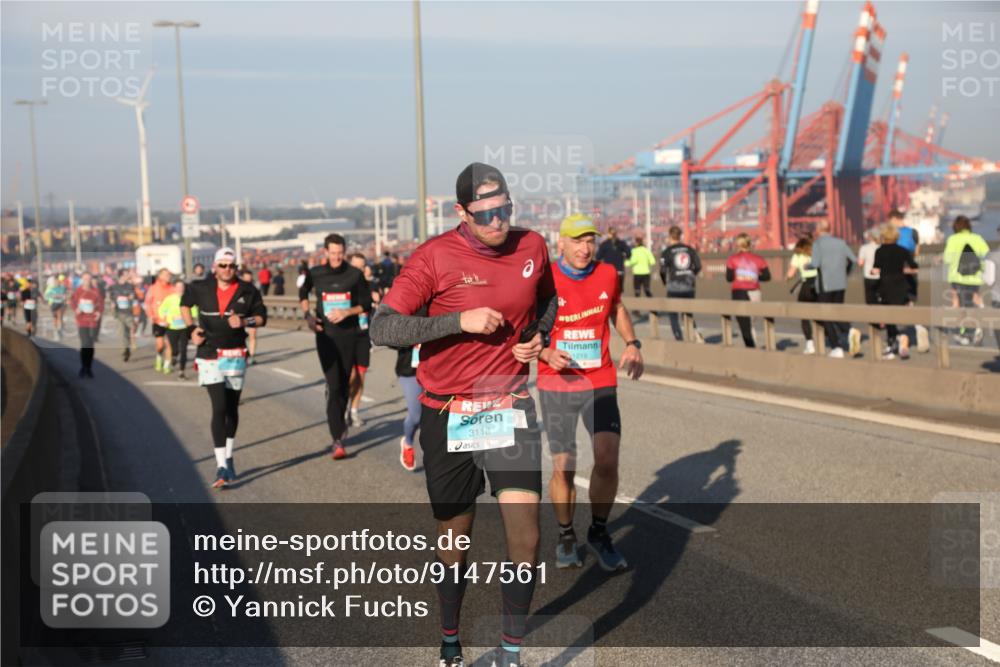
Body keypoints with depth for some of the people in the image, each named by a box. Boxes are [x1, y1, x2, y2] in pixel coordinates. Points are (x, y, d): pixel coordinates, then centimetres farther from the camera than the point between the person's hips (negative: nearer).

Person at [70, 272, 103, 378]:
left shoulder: (96, 291, -1)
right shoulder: (78, 291, -3)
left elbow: (101, 303, 5)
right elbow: (72, 301, 7)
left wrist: (99, 312, -12)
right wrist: (76, 309, -12)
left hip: (92, 321, 2)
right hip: (82, 321, -2)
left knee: (91, 345, 8)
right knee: (85, 344, -11)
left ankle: (89, 368, 18)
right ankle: (83, 368, 2)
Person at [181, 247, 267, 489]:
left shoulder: (247, 291, -1)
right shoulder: (201, 288, 0)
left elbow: (261, 317, 4)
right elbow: (185, 304, 19)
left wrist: (245, 321, -16)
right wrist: (192, 329, 7)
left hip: (235, 356, 2)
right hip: (209, 356, -2)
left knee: (232, 409, 13)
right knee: (219, 408, -12)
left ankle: (228, 458, 31)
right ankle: (221, 467, -13)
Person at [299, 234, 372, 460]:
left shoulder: (355, 274, -2)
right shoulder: (315, 274, 0)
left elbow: (366, 304, 2)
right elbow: (303, 293, 20)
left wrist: (347, 312, -14)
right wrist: (307, 314, 4)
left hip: (349, 334, 1)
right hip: (326, 336, -1)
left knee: (344, 384, 11)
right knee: (333, 386, -10)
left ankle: (340, 421, 36)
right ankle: (337, 440, -12)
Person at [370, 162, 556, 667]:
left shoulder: (531, 247, 0)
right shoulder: (435, 257, -13)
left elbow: (547, 298, 22)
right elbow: (381, 328, -18)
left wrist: (538, 334, 2)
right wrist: (460, 319, -23)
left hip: (511, 407, 2)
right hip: (448, 415, -2)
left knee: (525, 536, -9)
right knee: (454, 539, 10)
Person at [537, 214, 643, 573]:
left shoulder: (607, 274, 1)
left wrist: (632, 344, 6)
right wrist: (547, 354, -24)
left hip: (601, 384, 2)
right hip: (556, 385, -2)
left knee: (607, 460, -12)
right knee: (563, 469, 2)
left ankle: (599, 533, 10)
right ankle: (566, 537, 26)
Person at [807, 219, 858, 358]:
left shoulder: (818, 243, -7)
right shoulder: (840, 242, 8)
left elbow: (815, 263, -19)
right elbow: (853, 259, 3)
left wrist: (807, 265, 2)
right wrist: (845, 271, 19)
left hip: (825, 284, -5)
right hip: (840, 283, 5)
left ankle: (836, 348, 1)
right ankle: (850, 331, -14)